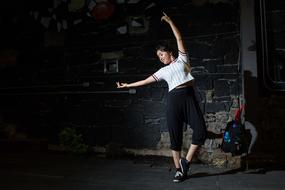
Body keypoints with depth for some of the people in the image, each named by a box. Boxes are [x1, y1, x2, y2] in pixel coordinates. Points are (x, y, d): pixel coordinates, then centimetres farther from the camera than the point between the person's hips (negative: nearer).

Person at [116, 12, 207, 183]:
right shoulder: (163, 71, 19)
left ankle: (186, 162, 3)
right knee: (175, 135, -1)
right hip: (174, 99, 2)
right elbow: (146, 81, 19)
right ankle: (179, 170, 8)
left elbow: (179, 38, 11)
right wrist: (127, 85, 18)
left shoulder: (182, 59, 16)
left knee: (201, 131, -13)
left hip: (189, 96, -1)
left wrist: (170, 21, 10)